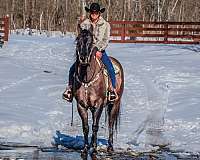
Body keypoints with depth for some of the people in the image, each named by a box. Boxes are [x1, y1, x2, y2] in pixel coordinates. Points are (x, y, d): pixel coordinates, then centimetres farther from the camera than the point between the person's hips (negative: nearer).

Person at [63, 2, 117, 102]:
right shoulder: (84, 24, 3)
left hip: (100, 51, -1)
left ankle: (112, 89, -9)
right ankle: (70, 87, 7)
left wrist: (98, 50, -18)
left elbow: (105, 40, -4)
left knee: (110, 69, -22)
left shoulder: (105, 25, 1)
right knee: (73, 69, -11)